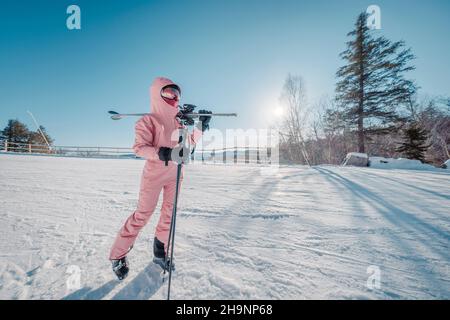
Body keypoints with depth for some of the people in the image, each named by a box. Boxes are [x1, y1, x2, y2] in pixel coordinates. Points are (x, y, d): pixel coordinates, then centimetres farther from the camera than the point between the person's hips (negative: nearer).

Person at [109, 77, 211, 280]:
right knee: (143, 215, 0)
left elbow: (189, 141, 15)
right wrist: (159, 153, -33)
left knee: (169, 214, 11)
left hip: (175, 173, 6)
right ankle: (118, 255, 23)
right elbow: (139, 147, -15)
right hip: (154, 173, -6)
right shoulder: (148, 120, -7)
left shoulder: (177, 120, 10)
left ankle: (160, 253, 30)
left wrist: (201, 126, 3)